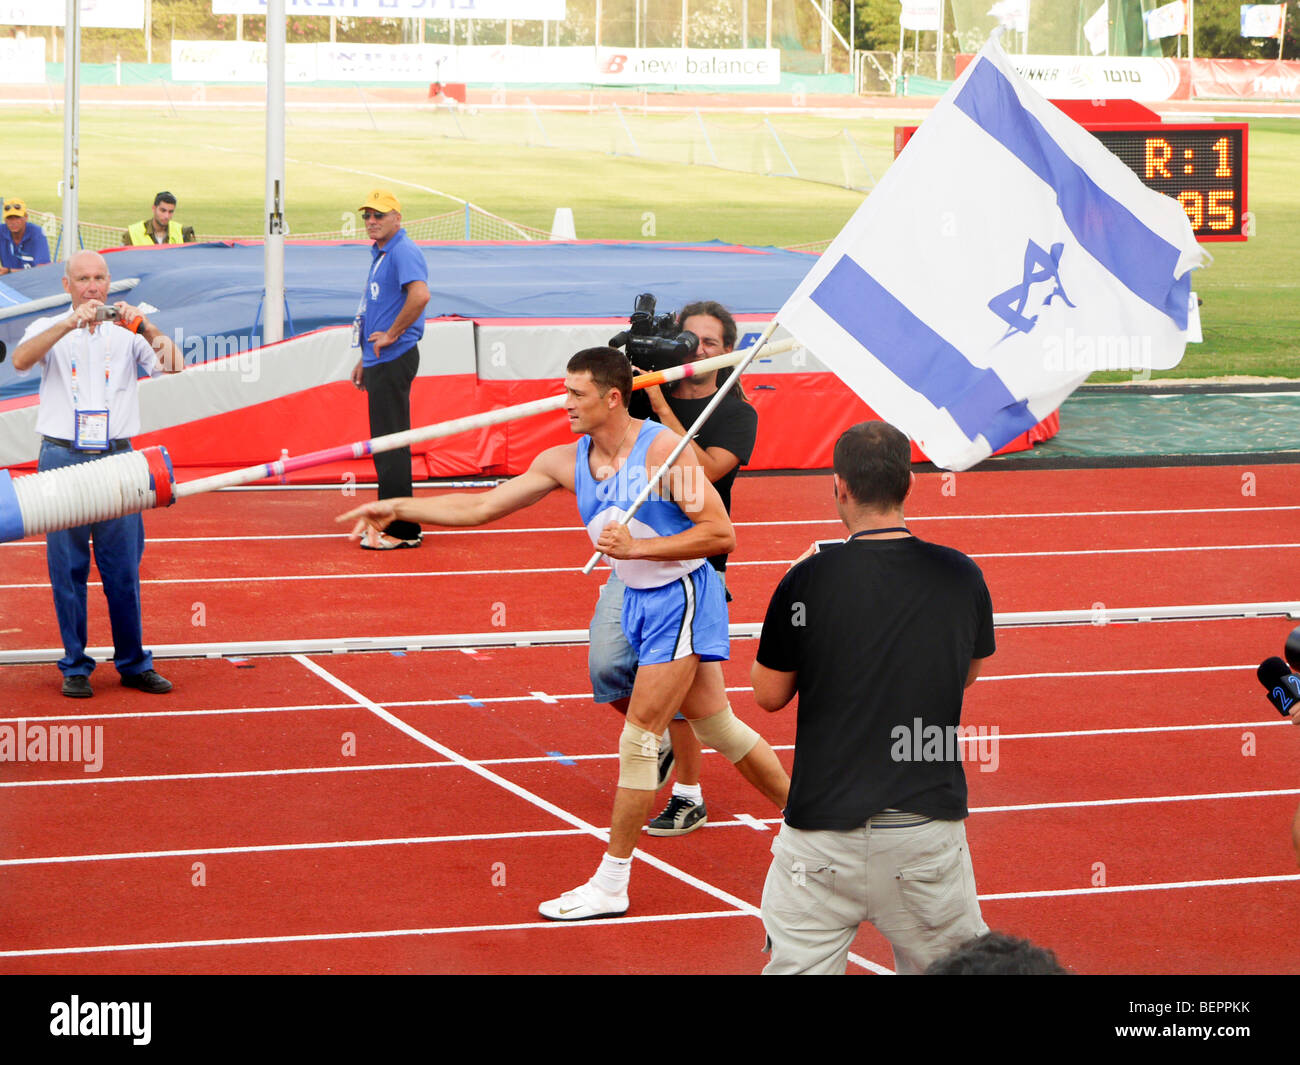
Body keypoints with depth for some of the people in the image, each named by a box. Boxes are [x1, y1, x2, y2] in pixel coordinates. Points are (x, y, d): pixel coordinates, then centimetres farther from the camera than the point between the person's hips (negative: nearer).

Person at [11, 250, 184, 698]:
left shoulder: (126, 334, 8)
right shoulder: (50, 329, 6)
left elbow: (171, 364, -7)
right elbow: (21, 360, -15)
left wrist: (142, 326, -23)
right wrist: (70, 324, -26)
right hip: (63, 459, -1)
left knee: (124, 567, 3)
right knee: (67, 568, 2)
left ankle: (134, 663, 12)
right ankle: (75, 666, 10)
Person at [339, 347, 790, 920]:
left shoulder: (663, 449, -21)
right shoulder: (564, 461, -1)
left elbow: (721, 533, -20)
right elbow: (481, 508, 1)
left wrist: (636, 546, -26)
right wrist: (398, 507, -6)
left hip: (680, 598, -7)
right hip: (638, 599, 7)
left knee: (638, 738, -7)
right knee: (716, 723, 15)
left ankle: (611, 884, 1)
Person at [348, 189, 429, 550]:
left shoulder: (403, 252, -14)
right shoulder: (380, 254, 18)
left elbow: (420, 295, -31)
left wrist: (392, 335, -21)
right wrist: (365, 359, 25)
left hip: (394, 360, -11)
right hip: (379, 361, 11)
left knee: (391, 445, -9)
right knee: (384, 444, 14)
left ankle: (401, 531, -6)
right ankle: (393, 524, 20)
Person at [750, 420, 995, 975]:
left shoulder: (808, 581, -9)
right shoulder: (960, 576, -2)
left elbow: (770, 695, 4)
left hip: (825, 824, -2)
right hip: (929, 820, 2)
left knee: (797, 964, 4)